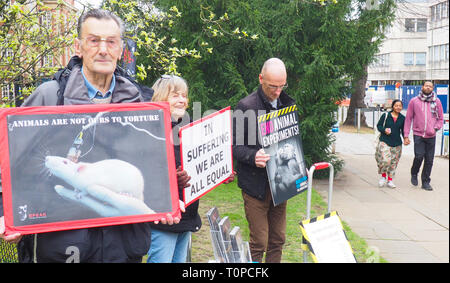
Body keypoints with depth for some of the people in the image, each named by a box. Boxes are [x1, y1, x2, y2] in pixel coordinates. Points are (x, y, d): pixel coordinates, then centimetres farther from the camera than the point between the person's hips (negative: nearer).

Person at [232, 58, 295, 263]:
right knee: (259, 242, -2)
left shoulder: (288, 104, 11)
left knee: (278, 239, 12)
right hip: (256, 185, -6)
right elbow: (234, 145, -10)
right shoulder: (246, 106, -8)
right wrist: (253, 156, -28)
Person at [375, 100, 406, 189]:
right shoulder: (385, 116, -3)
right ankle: (383, 176, 9)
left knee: (393, 162, 7)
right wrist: (384, 130, -15)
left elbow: (403, 130, 15)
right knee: (385, 160, -17)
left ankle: (390, 180, 21)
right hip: (384, 142, -3)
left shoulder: (402, 118, 5)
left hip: (397, 144, 3)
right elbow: (378, 125, 5)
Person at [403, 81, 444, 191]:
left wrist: (435, 128, -6)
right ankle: (414, 174, 15)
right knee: (419, 156, -13)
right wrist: (406, 136, 0)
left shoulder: (437, 101, 6)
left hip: (431, 136, 2)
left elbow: (441, 118, 13)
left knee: (429, 160, 4)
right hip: (418, 134, -2)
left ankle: (425, 182, 17)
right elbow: (408, 118, 4)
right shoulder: (414, 101, 3)